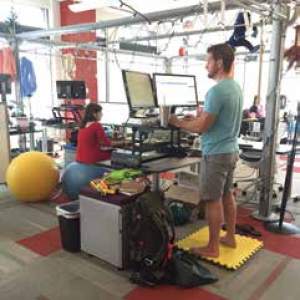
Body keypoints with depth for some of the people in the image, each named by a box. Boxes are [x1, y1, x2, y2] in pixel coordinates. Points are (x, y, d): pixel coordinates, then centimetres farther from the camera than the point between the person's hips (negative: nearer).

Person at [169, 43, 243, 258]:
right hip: (231, 150, 9)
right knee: (227, 195, 18)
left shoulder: (217, 91, -21)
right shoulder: (236, 87, 9)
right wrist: (193, 117, 15)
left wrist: (177, 122, -6)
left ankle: (212, 248, 13)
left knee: (213, 200, 1)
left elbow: (201, 127, -20)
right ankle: (231, 237, 32)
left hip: (216, 154, -9)